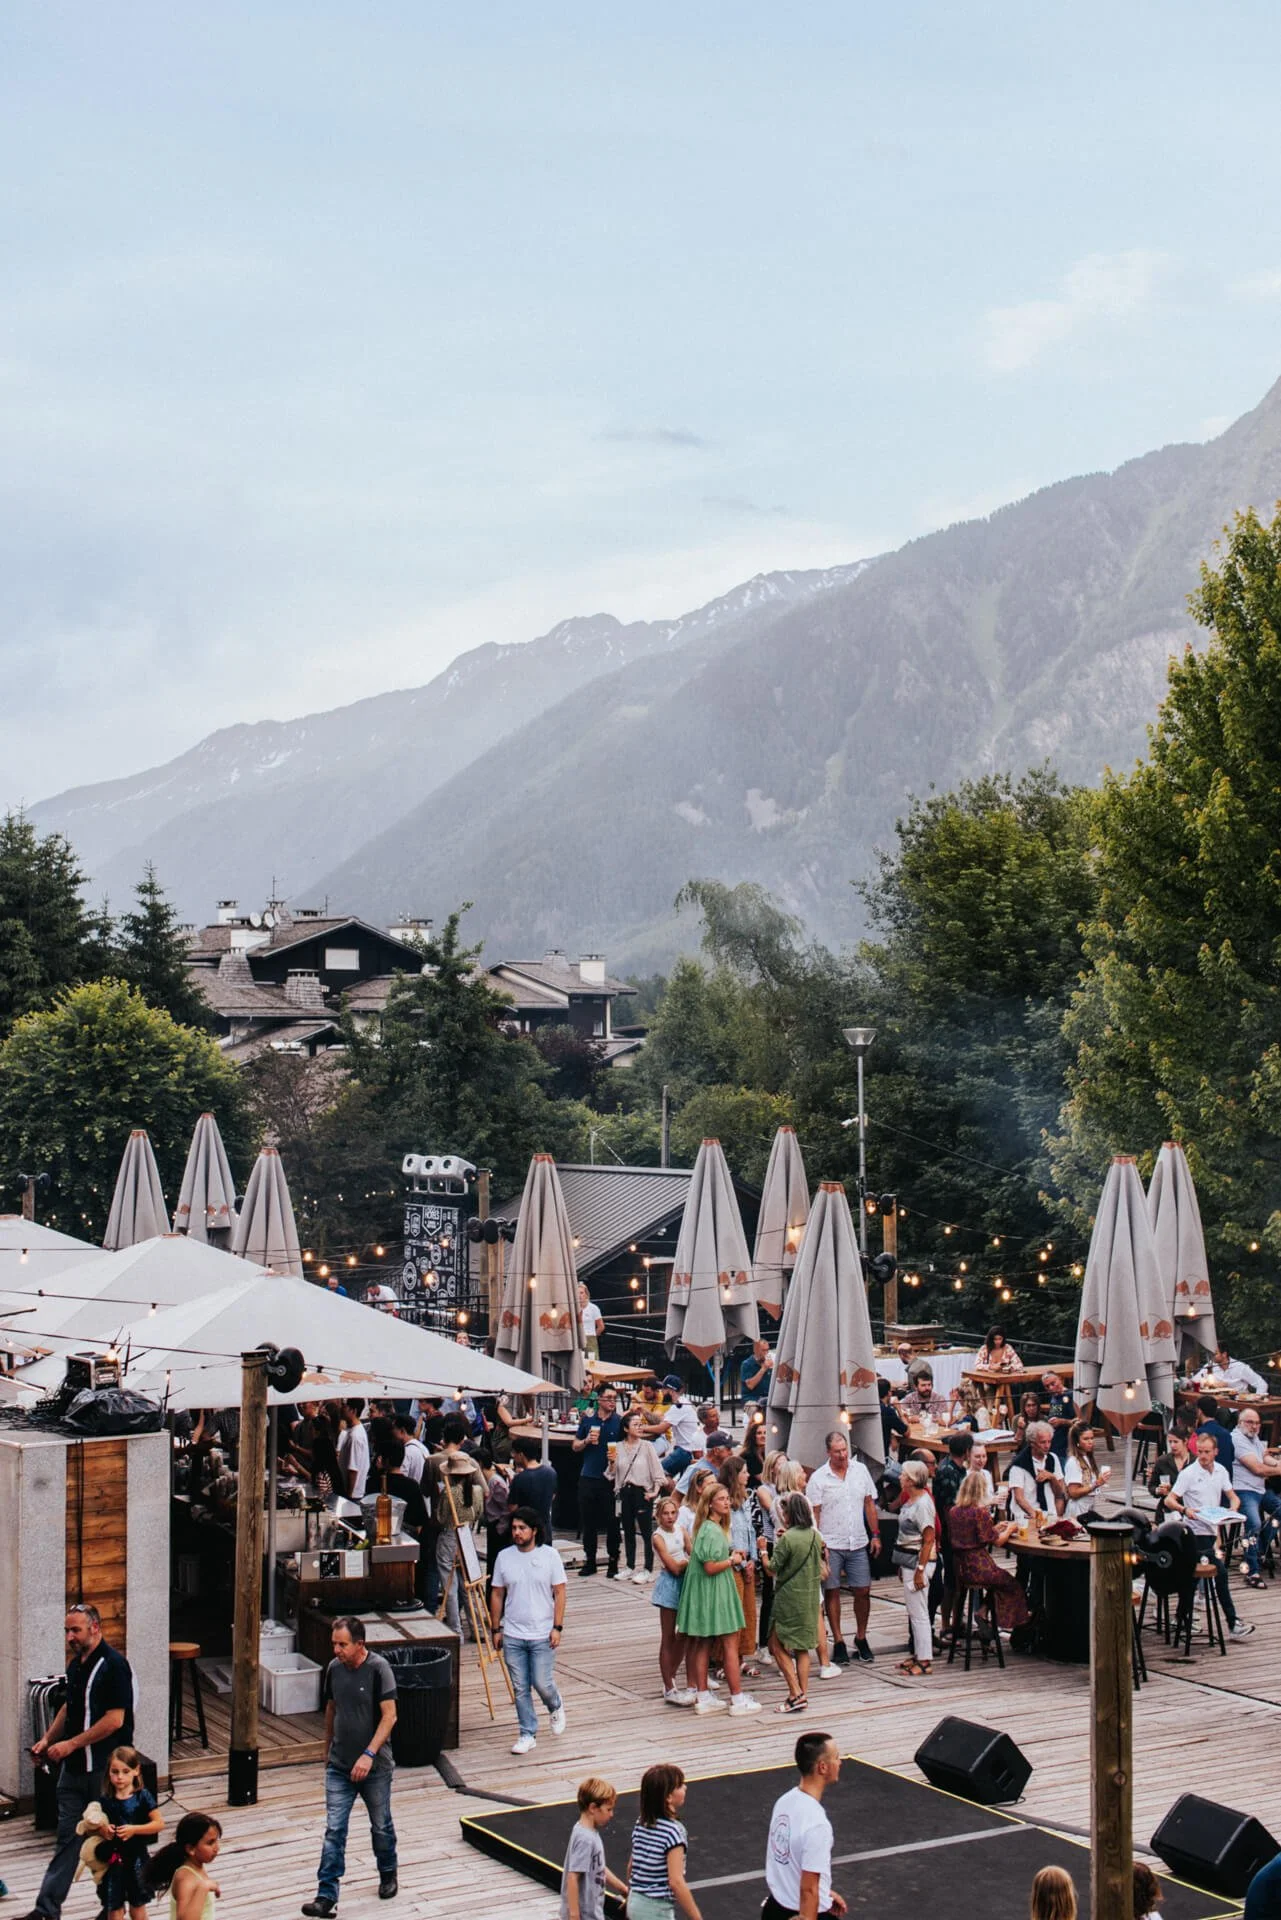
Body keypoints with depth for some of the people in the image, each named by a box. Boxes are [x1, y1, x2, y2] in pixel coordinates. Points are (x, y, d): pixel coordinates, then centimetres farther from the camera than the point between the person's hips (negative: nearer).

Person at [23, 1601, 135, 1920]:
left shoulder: (113, 1665, -17)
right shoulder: (76, 1664, 9)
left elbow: (115, 1719, -21)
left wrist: (71, 1744, -19)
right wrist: (47, 1740, 9)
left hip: (105, 1766, -7)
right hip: (75, 1765, 7)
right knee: (67, 1835, 8)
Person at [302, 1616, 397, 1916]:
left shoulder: (378, 1668, -16)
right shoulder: (334, 1668, 0)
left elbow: (389, 1715, -17)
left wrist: (369, 1754, -24)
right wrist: (327, 1750, 20)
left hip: (374, 1767, -3)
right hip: (339, 1765, 3)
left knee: (381, 1826, 14)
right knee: (334, 1830, -4)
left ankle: (388, 1876, 37)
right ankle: (327, 1895, -4)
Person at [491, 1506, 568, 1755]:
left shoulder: (549, 1555, -5)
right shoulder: (504, 1557, 2)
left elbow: (559, 1593, -3)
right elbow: (497, 1595, 8)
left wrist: (557, 1627, -9)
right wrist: (496, 1629, 6)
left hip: (542, 1635, -2)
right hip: (512, 1636, 2)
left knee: (542, 1683, -3)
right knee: (520, 1688, 5)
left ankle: (556, 1707, 30)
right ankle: (528, 1734, 16)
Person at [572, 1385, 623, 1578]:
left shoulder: (619, 1422, 1)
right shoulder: (588, 1420, 7)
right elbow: (575, 1446, 12)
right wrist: (587, 1441, -7)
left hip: (611, 1478, -2)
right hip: (588, 1478, 2)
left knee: (612, 1522, 1)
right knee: (588, 1521, 8)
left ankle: (613, 1562, 10)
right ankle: (589, 1562, 18)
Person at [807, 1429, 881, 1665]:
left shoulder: (860, 1470, 4)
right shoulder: (818, 1478, -6)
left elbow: (869, 1504, 11)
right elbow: (814, 1513, -5)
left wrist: (875, 1534, 7)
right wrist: (817, 1544, -12)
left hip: (858, 1543, 3)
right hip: (831, 1545, -3)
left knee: (863, 1591, 4)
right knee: (832, 1592, 3)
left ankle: (861, 1638, 20)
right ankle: (838, 1642, 11)